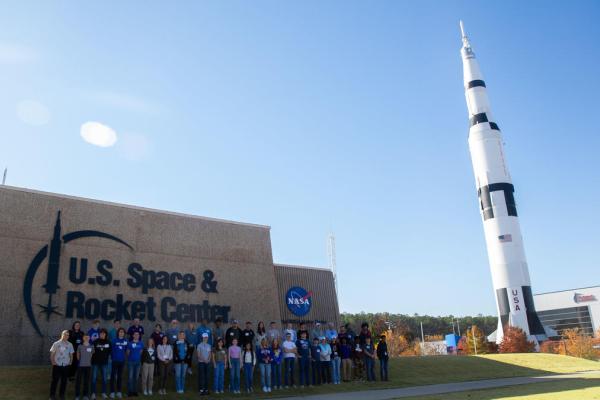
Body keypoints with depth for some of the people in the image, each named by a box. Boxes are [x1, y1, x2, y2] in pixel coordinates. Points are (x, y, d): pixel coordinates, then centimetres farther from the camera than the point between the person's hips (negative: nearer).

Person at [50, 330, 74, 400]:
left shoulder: (70, 344, 3)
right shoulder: (56, 343, -3)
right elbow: (52, 353, 1)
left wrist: (71, 361, 2)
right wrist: (52, 362, -6)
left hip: (66, 365, 2)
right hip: (57, 365, -2)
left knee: (64, 381, 9)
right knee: (55, 380, 3)